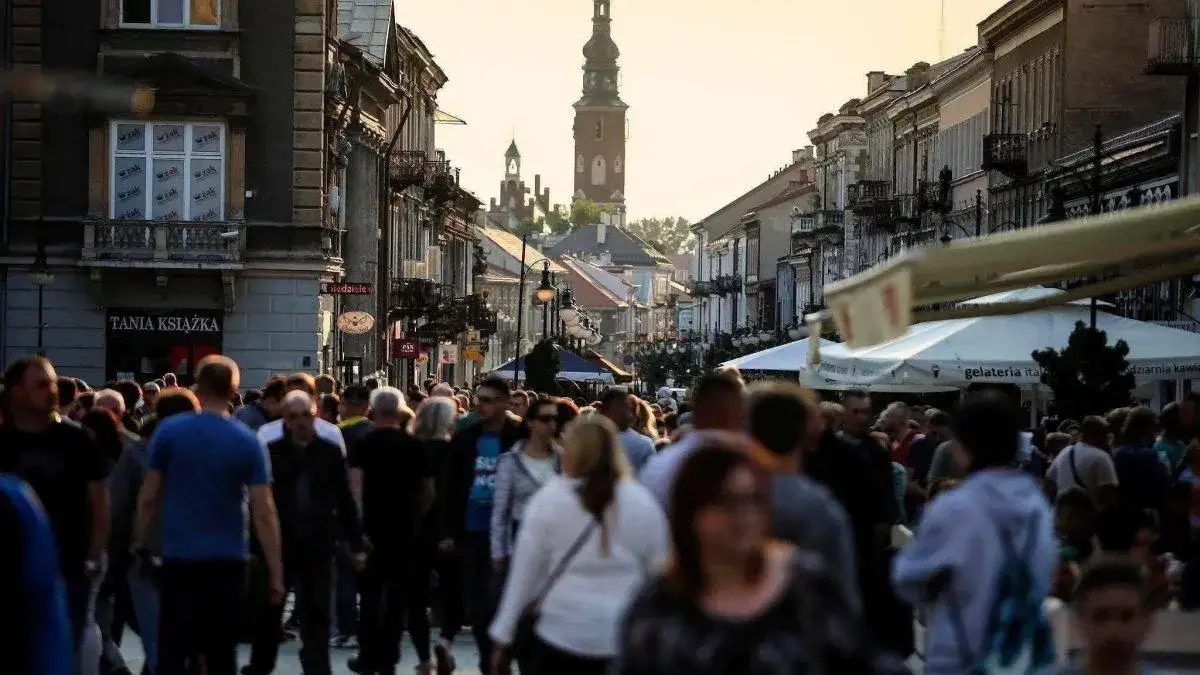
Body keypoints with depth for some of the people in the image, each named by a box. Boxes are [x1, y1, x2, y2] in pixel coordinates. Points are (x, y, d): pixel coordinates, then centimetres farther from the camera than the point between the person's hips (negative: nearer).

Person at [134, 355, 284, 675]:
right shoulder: (248, 442, -3)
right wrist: (276, 572, -3)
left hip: (179, 557, -1)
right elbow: (264, 513, -6)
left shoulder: (169, 431, -3)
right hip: (228, 560, 1)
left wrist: (141, 544, 11)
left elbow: (148, 498, -1)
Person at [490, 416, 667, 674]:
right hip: (625, 639, 2)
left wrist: (503, 636, 6)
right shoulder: (644, 503, 1)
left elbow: (523, 574, -2)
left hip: (560, 633, -2)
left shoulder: (549, 498, -4)